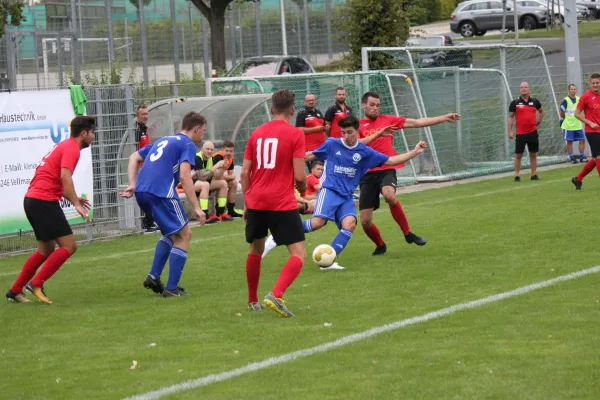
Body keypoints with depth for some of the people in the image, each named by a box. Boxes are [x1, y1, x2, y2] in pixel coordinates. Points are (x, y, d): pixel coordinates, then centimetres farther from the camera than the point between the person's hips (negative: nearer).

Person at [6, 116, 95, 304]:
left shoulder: (63, 146, 22)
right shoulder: (71, 148, -8)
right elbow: (65, 177, -23)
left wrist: (74, 198, 23)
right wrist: (76, 204, -26)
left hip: (32, 199, 10)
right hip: (44, 202, -10)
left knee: (46, 250, 19)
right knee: (69, 246, -8)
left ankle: (15, 291, 22)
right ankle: (36, 284, -11)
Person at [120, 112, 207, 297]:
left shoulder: (163, 140, 26)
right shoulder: (187, 144, 2)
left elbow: (134, 158, 27)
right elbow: (185, 175, -12)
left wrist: (133, 185, 17)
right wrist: (197, 208, -13)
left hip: (141, 192, 8)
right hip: (161, 193, -8)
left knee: (171, 233, 25)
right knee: (184, 235, 5)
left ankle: (153, 277, 17)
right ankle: (171, 288, 1)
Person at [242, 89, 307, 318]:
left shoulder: (257, 133, 10)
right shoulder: (295, 134, -5)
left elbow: (245, 173, 10)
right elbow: (299, 176, -10)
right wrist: (302, 187, 13)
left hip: (255, 202, 6)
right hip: (282, 204, -6)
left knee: (256, 250, 25)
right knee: (299, 254, -4)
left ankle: (252, 301, 35)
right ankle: (276, 296, -26)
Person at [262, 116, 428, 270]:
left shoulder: (365, 152, 7)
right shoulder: (332, 144, 2)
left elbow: (391, 160, 10)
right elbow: (311, 155, 14)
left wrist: (415, 152, 4)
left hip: (346, 197, 3)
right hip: (330, 190, -3)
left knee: (350, 223, -25)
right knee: (317, 223, -26)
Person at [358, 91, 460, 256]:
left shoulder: (387, 120, 12)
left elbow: (417, 122, 14)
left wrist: (444, 118, 12)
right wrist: (378, 134, -24)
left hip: (387, 170, 0)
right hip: (368, 173, 0)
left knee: (389, 195, -35)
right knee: (365, 221, -4)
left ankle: (408, 234, -15)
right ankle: (380, 245, 28)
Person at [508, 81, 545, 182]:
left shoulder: (534, 101, 5)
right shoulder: (515, 103, -2)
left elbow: (541, 111, 22)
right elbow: (511, 117, 0)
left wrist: (537, 123, 12)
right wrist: (510, 131, -6)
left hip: (533, 132, 2)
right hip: (520, 133, -2)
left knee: (533, 154, 6)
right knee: (518, 155, -1)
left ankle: (534, 174, 13)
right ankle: (517, 176, 4)